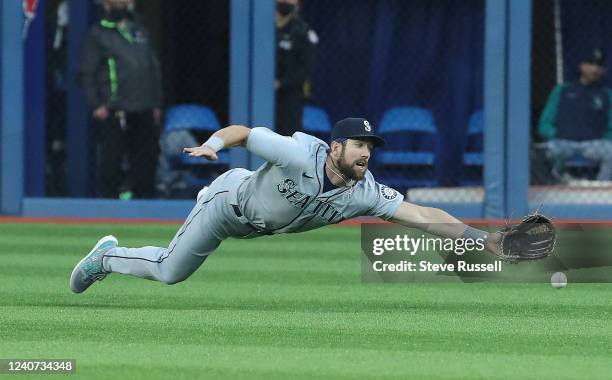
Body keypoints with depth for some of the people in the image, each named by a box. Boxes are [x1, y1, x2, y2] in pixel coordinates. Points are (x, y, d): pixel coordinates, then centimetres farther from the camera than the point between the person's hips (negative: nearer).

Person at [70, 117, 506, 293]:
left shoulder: (364, 194, -25)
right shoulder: (301, 154, -36)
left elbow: (420, 215, -32)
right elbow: (241, 132, -28)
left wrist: (481, 237, -41)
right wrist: (213, 143, -49)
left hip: (257, 225, 5)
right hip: (231, 203, -5)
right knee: (169, 272, 2)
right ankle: (107, 257, 26)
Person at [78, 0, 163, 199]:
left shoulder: (140, 31, 19)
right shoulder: (98, 34, 1)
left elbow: (154, 69, 22)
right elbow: (86, 73, -4)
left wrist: (156, 104, 13)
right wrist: (96, 105, -13)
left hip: (144, 112, 6)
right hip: (114, 113, -6)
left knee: (145, 162, 7)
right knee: (110, 162, -7)